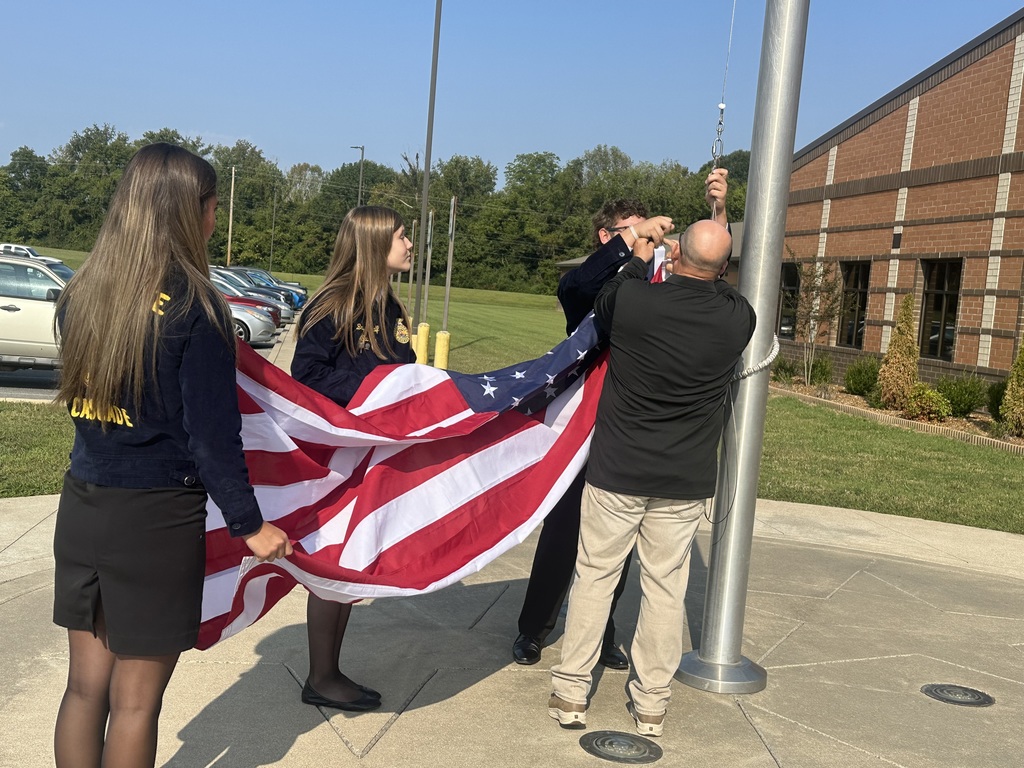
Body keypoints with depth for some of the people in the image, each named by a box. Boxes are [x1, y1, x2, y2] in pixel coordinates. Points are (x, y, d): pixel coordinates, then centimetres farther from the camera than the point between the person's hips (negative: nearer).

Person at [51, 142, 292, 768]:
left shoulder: (82, 294, 3)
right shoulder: (194, 308, -15)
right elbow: (213, 436, -15)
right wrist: (250, 525, -4)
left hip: (82, 506, 6)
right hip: (156, 522, -6)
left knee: (86, 685, 16)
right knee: (135, 699, 8)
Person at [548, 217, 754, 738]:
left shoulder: (631, 298, -15)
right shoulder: (737, 319, -9)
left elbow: (602, 305, 9)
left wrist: (638, 260, 22)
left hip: (616, 473, -1)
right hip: (686, 481, 1)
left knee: (594, 576, 10)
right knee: (665, 587, 10)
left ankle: (570, 693, 17)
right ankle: (651, 704, 20)